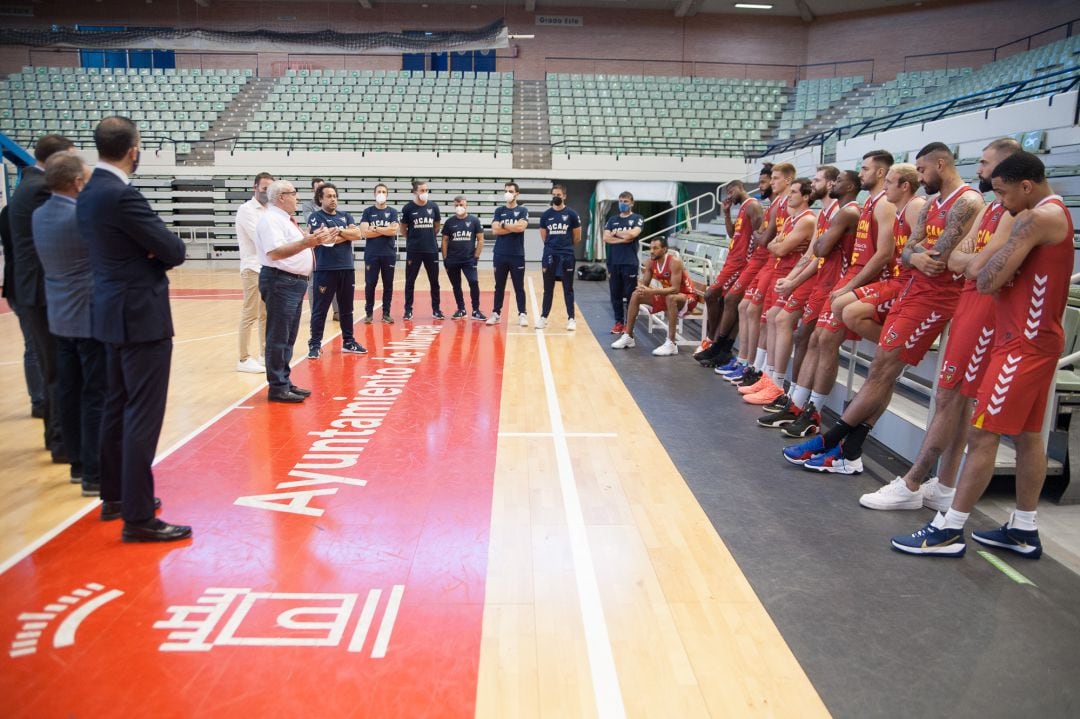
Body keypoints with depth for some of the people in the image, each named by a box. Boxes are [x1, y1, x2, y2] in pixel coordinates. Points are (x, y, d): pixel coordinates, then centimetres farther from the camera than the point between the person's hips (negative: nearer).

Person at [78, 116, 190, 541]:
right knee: (143, 416, -6)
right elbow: (174, 251, -18)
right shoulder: (121, 195, -20)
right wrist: (158, 254, 3)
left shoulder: (88, 194, 10)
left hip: (114, 311, 10)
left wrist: (148, 254, -5)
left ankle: (114, 496, 30)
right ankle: (138, 518, -1)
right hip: (141, 315, -10)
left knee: (118, 408, 18)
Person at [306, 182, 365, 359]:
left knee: (347, 308, 12)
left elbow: (357, 234, -1)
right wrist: (346, 234, -4)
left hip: (347, 268, 5)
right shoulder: (315, 217, -2)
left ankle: (348, 342, 22)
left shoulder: (345, 216, 14)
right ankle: (315, 344, 5)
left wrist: (338, 231, -8)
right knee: (320, 309, -1)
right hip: (325, 270, -5)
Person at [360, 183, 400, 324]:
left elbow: (394, 231, -9)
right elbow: (364, 232, -8)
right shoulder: (368, 211, 4)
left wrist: (375, 229, -8)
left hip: (389, 254, 1)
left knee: (388, 284, 4)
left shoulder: (392, 212, 6)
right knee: (370, 283, 0)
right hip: (371, 254, -1)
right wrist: (385, 230, -8)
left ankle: (386, 313, 12)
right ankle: (369, 313, 11)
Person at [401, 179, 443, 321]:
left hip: (432, 250, 2)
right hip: (413, 250, -2)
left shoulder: (433, 206, 1)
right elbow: (403, 228, 5)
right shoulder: (408, 208, -6)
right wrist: (413, 239, 9)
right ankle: (408, 310, 13)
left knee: (434, 281, 7)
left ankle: (436, 310, 17)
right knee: (410, 281, 4)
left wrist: (429, 238, 11)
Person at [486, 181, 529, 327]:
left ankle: (522, 314, 6)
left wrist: (503, 225, -7)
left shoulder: (523, 210, 2)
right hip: (500, 255, 2)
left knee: (519, 287, 2)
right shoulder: (499, 211, 9)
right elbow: (495, 230, -5)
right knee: (499, 286, 9)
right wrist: (513, 227, -9)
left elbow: (521, 227, -16)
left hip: (517, 255, -2)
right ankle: (496, 313, 15)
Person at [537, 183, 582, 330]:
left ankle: (571, 319, 10)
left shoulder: (571, 214, -2)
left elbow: (577, 238, 5)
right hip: (549, 256, 2)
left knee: (568, 289, 4)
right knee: (548, 289, 9)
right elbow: (544, 237, 12)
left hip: (566, 256, -2)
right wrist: (553, 247, 11)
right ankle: (543, 317, 16)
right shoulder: (545, 215, 4)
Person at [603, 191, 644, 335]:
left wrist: (616, 233, -3)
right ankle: (619, 322, 16)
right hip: (613, 262, 3)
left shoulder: (637, 219, 3)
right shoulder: (612, 219, 13)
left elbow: (632, 234, -16)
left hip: (630, 263, -3)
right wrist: (623, 239, -9)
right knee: (615, 295, 6)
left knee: (630, 295, -1)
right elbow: (606, 238, 0)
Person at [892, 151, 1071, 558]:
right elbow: (1012, 273, 12)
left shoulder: (1038, 217, -17)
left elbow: (987, 281, -21)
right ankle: (1024, 531, 23)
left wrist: (975, 267, -2)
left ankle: (949, 531, -3)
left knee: (981, 434, -8)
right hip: (1036, 339, 10)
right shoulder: (1055, 213, 16)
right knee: (1027, 435, 14)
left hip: (1024, 343, -10)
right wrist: (985, 265, -4)